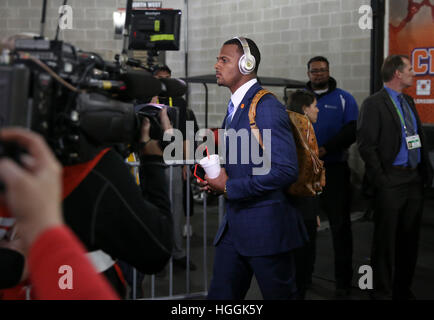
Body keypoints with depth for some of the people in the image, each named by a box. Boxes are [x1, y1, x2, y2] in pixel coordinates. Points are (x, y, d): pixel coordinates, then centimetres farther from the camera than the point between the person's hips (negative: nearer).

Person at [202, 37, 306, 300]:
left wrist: (230, 187, -17)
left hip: (266, 227, -9)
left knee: (279, 294, 6)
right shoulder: (236, 106, 14)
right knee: (220, 294, 12)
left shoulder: (267, 108, -16)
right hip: (235, 226, 9)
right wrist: (218, 180, 2)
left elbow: (286, 170, -24)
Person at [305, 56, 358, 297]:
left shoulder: (344, 99, 4)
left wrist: (325, 149, -18)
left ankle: (343, 282, 4)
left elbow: (352, 130, -7)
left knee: (340, 225, -1)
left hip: (334, 169, -3)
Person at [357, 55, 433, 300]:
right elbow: (366, 145, -13)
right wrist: (380, 179, -15)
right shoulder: (374, 104, -10)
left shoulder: (408, 101, 15)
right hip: (391, 181, -7)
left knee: (410, 237, 12)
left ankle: (403, 288, 25)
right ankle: (383, 292, 12)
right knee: (386, 239, 2)